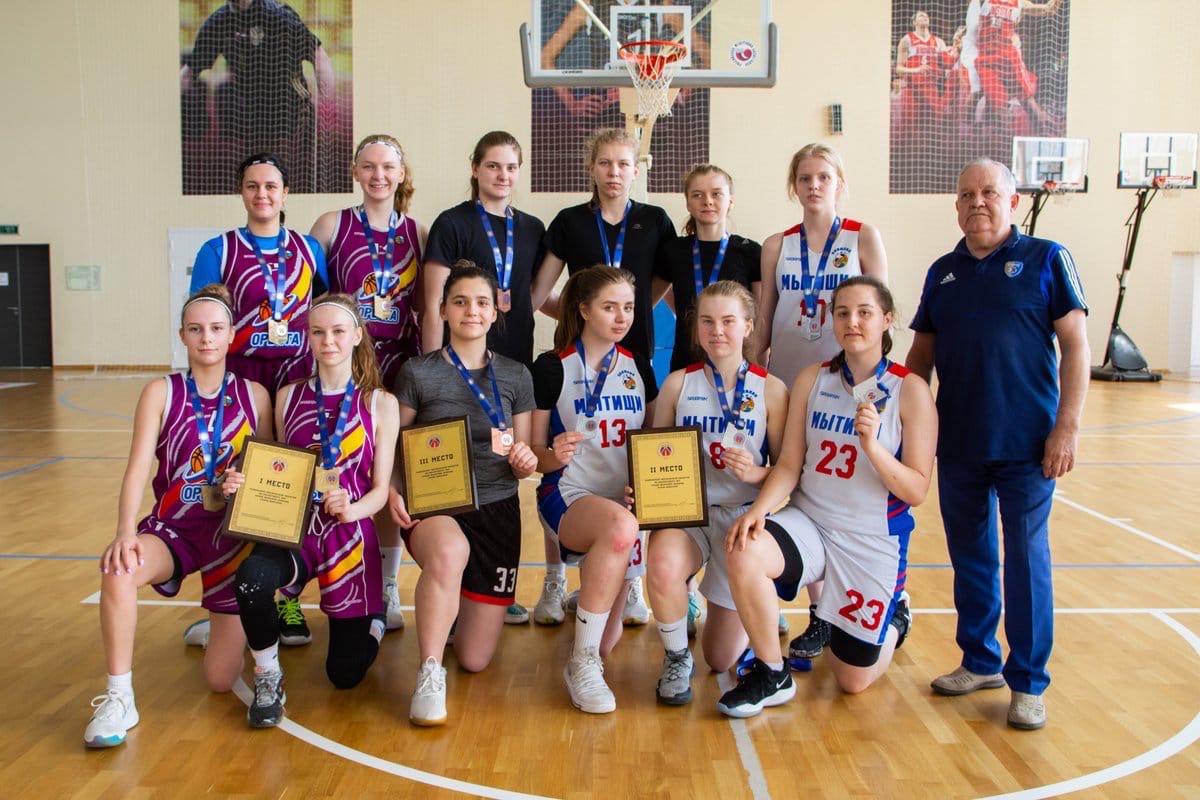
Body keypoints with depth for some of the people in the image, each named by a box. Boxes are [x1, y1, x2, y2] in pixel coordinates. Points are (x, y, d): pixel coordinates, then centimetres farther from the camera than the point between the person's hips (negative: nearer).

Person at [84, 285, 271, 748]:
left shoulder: (253, 396, 2)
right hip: (173, 527, 0)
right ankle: (119, 699, -19)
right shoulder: (161, 393, -1)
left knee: (221, 680, -3)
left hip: (233, 533, 0)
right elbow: (138, 467, -11)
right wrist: (126, 531, -28)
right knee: (117, 567, -37)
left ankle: (233, 627, 35)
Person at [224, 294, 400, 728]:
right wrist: (244, 485, -8)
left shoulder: (380, 403, 1)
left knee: (345, 673, -1)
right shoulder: (289, 397, 8)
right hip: (294, 528, 1)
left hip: (351, 533, -1)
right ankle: (268, 679, -6)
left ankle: (372, 618, 36)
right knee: (251, 577, -35)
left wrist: (351, 509, -23)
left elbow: (380, 488, -2)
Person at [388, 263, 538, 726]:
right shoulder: (418, 374, -2)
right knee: (449, 551, -42)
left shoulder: (516, 376, 5)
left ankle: (463, 601, 37)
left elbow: (521, 458, 11)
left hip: (496, 509, 3)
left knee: (475, 660, 2)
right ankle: (429, 673, -20)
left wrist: (525, 462, -12)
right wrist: (393, 493, -18)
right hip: (433, 508, -2)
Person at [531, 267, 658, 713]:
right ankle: (582, 666, -25)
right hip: (569, 497, -4)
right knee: (619, 526, -41)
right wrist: (554, 455, -23)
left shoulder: (638, 368, 11)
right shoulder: (551, 369, -2)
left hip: (627, 499, 4)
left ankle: (593, 594, 37)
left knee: (605, 643, -2)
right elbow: (535, 454, 0)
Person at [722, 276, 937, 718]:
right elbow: (789, 464, -2)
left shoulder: (910, 390, -10)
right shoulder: (812, 379, 0)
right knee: (744, 554, -32)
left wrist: (872, 446, -28)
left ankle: (894, 617, 43)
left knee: (853, 680, 7)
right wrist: (758, 509, -20)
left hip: (874, 540, -2)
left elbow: (917, 491, -11)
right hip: (809, 522, 2)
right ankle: (772, 676, -7)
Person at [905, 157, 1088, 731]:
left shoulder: (1045, 259, 0)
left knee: (1026, 560, 2)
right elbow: (921, 355, 16)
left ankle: (1027, 682, 15)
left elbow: (1075, 344, -4)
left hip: (1025, 445, -4)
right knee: (970, 557, 13)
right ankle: (980, 662, 29)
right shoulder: (942, 272, 12)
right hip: (957, 443, 4)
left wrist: (1067, 426, -11)